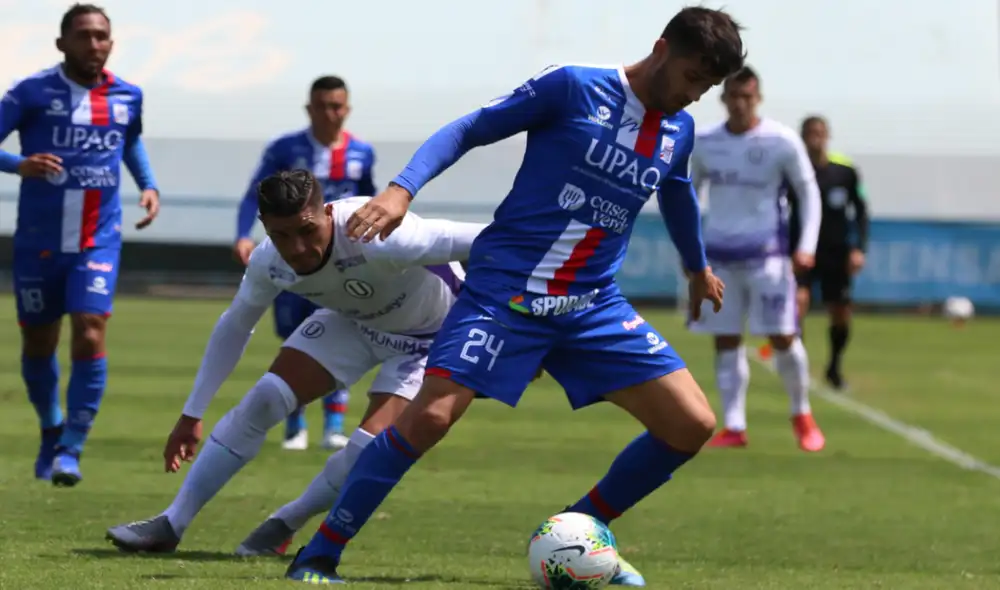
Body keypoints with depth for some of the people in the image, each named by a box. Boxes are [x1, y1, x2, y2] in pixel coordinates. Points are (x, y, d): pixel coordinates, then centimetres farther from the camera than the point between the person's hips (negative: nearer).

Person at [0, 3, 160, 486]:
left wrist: (148, 184, 8)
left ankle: (71, 451, -8)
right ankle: (51, 431, 36)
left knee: (89, 337, -16)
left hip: (98, 242, 1)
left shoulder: (127, 97, 3)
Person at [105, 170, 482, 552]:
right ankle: (170, 525, 0)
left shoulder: (376, 239, -44)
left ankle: (285, 525, 4)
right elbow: (234, 328, -4)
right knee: (260, 403, -8)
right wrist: (191, 415, 1)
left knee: (370, 447, -22)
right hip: (352, 319, 5)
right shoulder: (269, 262, -23)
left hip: (429, 333, -5)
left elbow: (479, 240, -39)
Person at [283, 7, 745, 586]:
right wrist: (402, 190, -21)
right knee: (430, 415, -21)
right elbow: (468, 130, -7)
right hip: (506, 291, -6)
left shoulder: (679, 130, 10)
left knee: (693, 425, -4)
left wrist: (700, 266, 48)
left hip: (595, 306, 6)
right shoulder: (574, 88, -8)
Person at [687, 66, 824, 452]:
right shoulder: (704, 143, 4)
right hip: (719, 256, 3)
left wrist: (807, 246, -10)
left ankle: (802, 415, 15)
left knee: (782, 337, -5)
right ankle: (734, 427, 2)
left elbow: (809, 192, 1)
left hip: (766, 253, -3)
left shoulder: (781, 141, -5)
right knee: (726, 341, 0)